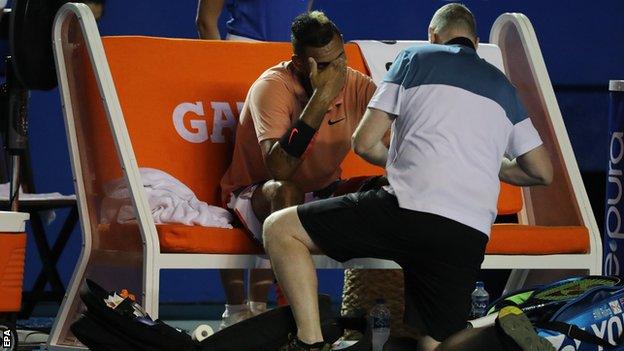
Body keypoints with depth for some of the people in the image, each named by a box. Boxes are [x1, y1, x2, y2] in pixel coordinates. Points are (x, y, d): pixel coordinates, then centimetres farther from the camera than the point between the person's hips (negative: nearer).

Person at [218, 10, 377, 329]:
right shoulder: (273, 87, -22)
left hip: (320, 194, 6)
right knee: (285, 192, -37)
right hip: (256, 194, -6)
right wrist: (321, 97, -36)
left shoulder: (354, 85, -7)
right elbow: (279, 169, -35)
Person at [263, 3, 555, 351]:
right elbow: (543, 172, 29)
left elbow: (364, 143, 11)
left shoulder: (415, 58, 15)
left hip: (409, 209, -4)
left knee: (280, 228, 8)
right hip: (470, 240, 4)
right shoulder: (503, 87, 26)